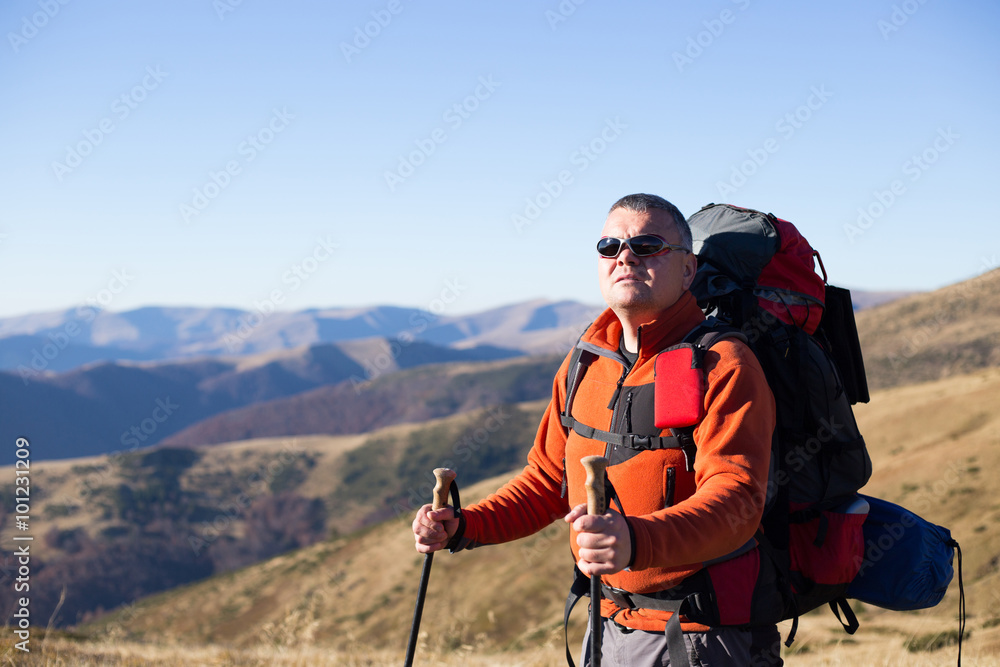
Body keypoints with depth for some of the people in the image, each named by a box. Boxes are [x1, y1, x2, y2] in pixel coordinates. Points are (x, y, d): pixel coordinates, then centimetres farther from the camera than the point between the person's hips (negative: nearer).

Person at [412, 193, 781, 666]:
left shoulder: (722, 364, -15)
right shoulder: (585, 363, 8)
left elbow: (736, 499, -28)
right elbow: (546, 483, 17)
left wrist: (635, 541, -44)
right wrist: (462, 526, 1)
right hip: (609, 625, 7)